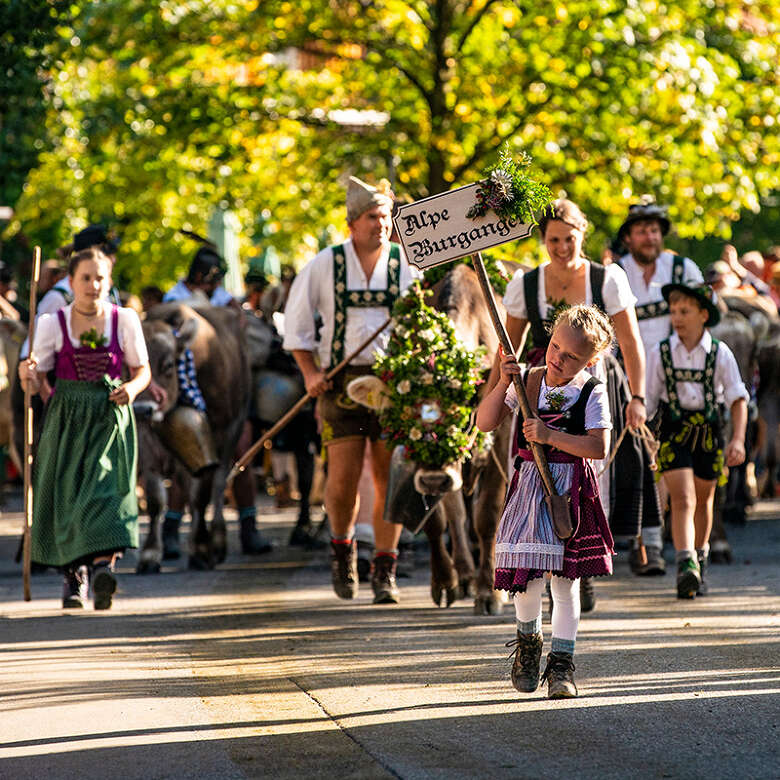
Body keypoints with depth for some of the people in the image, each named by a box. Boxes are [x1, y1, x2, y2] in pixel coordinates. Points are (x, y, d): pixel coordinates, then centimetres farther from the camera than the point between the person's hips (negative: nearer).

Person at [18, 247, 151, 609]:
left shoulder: (124, 320, 3)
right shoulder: (53, 324, 2)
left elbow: (143, 371, 11)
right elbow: (39, 381, 4)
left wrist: (131, 388, -11)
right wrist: (30, 377, -19)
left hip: (110, 419, -1)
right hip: (66, 419, 1)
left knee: (107, 489, -18)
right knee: (65, 495, 0)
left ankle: (103, 565, -32)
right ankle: (74, 573, 19)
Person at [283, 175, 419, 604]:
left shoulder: (406, 264, 6)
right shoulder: (325, 265, 4)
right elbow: (296, 323, 11)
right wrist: (310, 372, 0)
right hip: (341, 378, -1)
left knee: (388, 479, -1)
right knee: (343, 477, -8)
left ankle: (385, 570, 9)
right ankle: (342, 546, 22)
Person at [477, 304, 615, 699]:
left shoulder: (591, 393, -5)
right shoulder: (526, 382, 3)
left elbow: (598, 447, -15)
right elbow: (484, 422, 1)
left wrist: (551, 436, -21)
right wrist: (503, 384, -12)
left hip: (570, 492, -2)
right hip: (528, 487, 2)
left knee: (565, 579, 0)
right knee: (527, 575, -1)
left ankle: (561, 661, 8)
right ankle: (528, 641, 27)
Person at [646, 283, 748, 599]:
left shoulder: (720, 353, -3)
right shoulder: (660, 353, -2)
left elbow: (737, 399, -3)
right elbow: (647, 400, 3)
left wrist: (738, 439, -14)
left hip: (709, 434, 1)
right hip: (674, 433, -1)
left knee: (703, 501, 15)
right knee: (682, 499, -15)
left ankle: (700, 558, 36)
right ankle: (686, 566, -26)